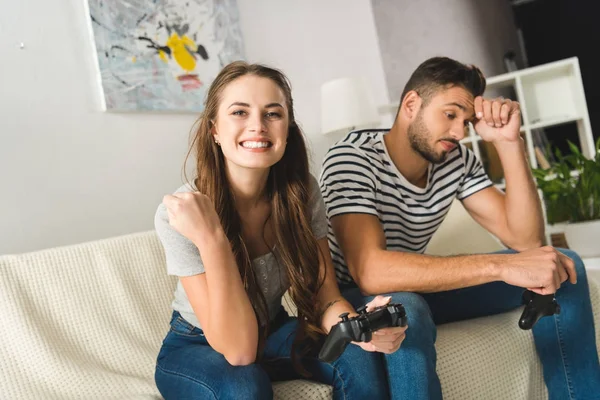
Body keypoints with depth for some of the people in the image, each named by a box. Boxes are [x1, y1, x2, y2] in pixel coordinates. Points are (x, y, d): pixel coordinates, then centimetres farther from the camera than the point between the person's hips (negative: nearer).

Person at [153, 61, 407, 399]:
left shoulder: (303, 193, -15)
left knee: (360, 358, -24)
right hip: (197, 348, -3)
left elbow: (325, 299, -13)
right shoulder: (181, 211, -27)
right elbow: (238, 349, -30)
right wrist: (210, 239, -43)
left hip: (272, 332, 3)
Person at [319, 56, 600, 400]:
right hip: (352, 297, -6)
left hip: (417, 288, 6)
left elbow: (525, 239, -11)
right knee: (403, 309, -42)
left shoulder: (458, 160, -7)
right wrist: (501, 266, -42)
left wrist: (509, 142, -21)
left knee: (562, 264, -3)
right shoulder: (351, 158, -25)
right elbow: (370, 271, -40)